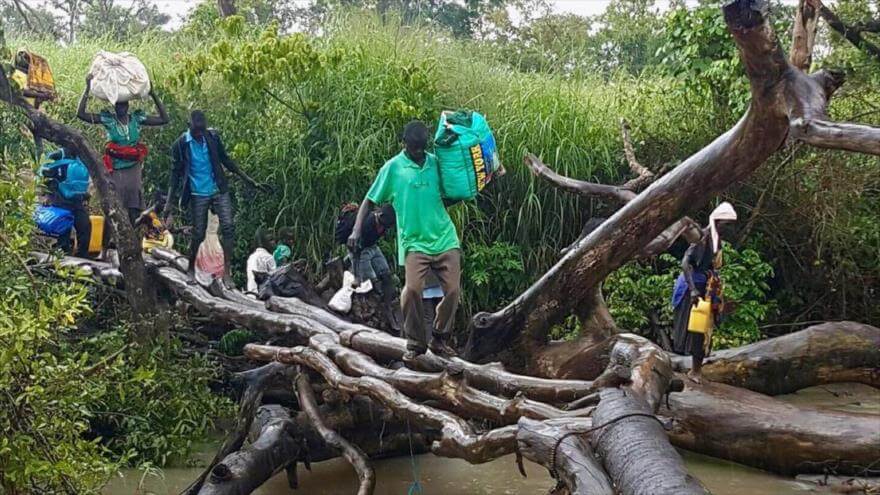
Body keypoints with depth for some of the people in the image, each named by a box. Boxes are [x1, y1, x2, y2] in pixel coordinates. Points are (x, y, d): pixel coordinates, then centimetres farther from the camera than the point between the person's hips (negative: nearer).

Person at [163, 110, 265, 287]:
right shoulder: (180, 145, -7)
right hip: (198, 195, -2)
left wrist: (248, 179, 10)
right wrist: (170, 204, -9)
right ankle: (191, 269, 26)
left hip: (219, 190, 2)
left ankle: (227, 272, -6)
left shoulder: (213, 137, 0)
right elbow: (175, 175, -4)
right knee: (198, 234, 2)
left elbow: (226, 160, 12)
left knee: (228, 227, -11)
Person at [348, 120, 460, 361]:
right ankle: (415, 343, -1)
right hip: (415, 240, -3)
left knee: (453, 290, -2)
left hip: (445, 238, 3)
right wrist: (357, 230, -9)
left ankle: (440, 339, 19)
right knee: (413, 289, -21)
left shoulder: (436, 162, 8)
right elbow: (370, 200, 2)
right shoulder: (393, 168, 0)